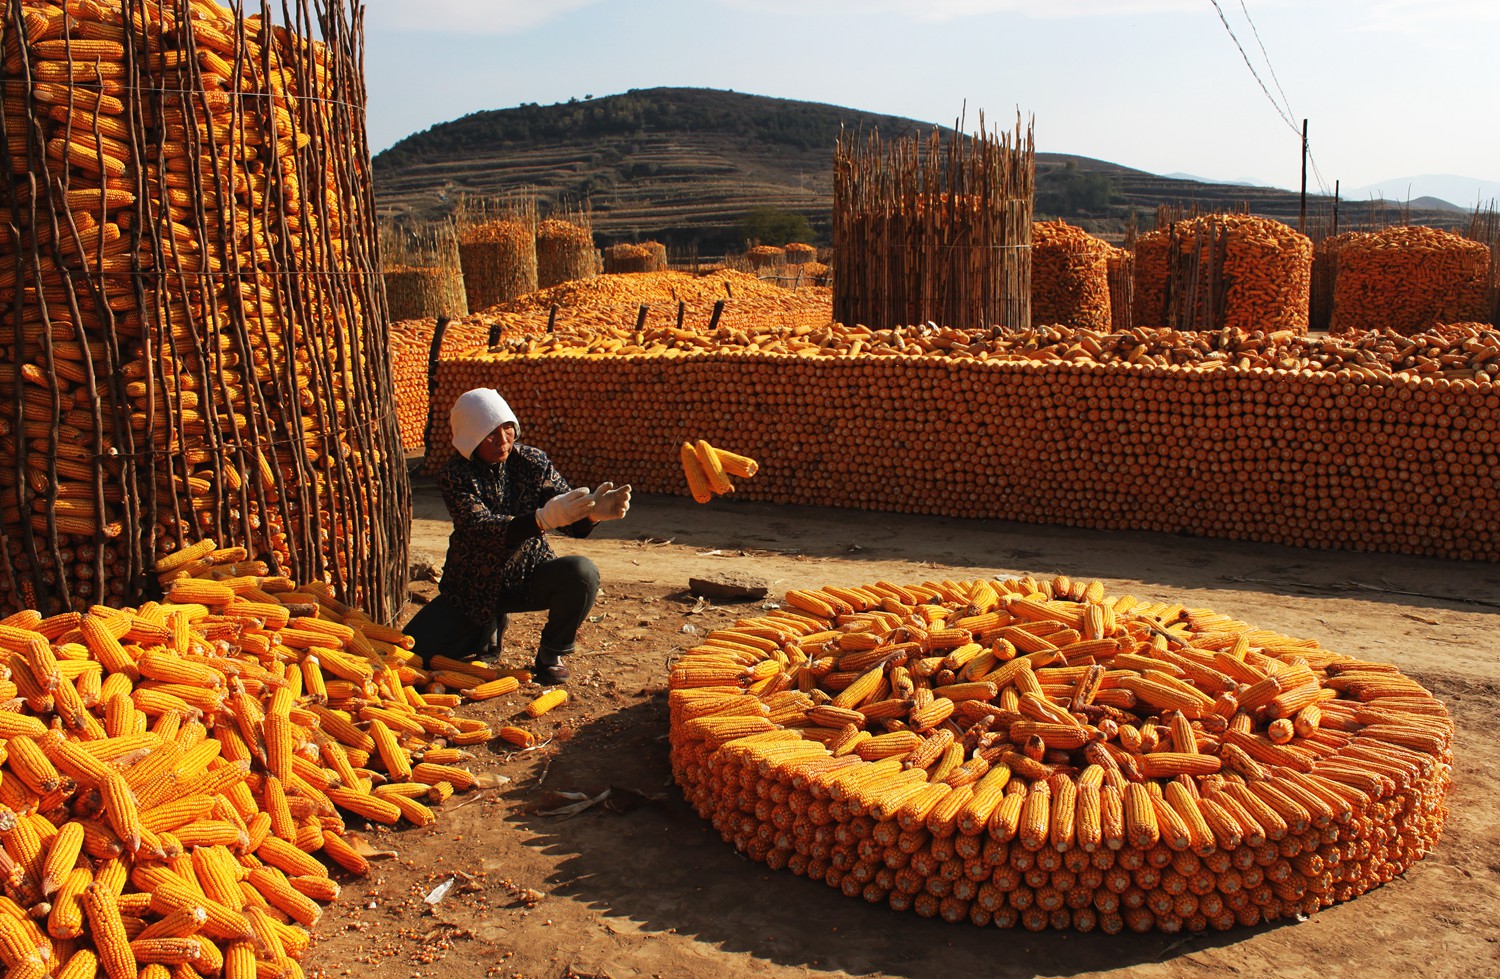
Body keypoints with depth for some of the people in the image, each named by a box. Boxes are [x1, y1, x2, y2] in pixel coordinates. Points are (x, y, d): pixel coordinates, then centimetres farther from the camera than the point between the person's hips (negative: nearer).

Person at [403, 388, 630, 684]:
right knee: (412, 650, -13)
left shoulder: (533, 462, -9)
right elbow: (482, 529, -34)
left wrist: (592, 512, -42)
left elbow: (573, 524, -15)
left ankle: (551, 653, -3)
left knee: (582, 572, -31)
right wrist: (543, 519, -51)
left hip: (529, 576, 0)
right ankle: (490, 625, 18)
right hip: (473, 585, 0)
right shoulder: (455, 476, -16)